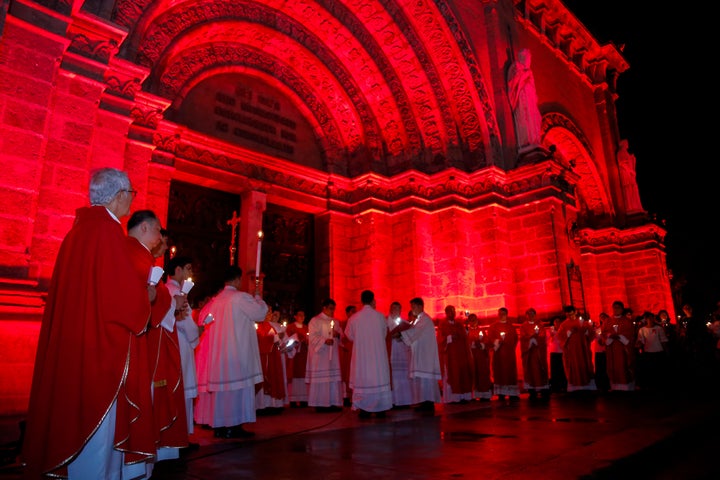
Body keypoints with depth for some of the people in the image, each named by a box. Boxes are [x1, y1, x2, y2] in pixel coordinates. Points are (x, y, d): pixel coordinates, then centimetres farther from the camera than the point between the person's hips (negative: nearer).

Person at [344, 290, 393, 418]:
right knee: (379, 377, 8)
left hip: (361, 354, 1)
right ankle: (380, 408, 12)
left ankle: (363, 409, 8)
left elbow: (350, 336, 7)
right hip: (378, 353, 0)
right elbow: (384, 334, 6)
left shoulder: (354, 318, -7)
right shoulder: (380, 316, -7)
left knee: (362, 378, 7)